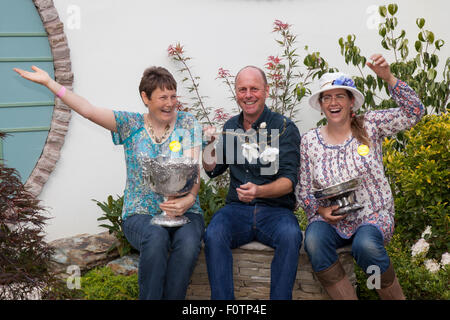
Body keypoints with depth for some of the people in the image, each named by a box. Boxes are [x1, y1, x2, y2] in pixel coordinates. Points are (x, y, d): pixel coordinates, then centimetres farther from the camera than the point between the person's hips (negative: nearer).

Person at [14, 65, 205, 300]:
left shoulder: (187, 123, 5)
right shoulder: (131, 124, 6)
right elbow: (88, 110, -3)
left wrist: (189, 198, -24)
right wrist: (49, 82, -11)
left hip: (184, 211, 0)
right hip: (140, 214, 0)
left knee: (188, 243, -34)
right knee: (156, 238, -35)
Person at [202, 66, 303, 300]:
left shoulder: (284, 128, 0)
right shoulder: (231, 127, 14)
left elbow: (289, 181, -8)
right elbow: (213, 171, 19)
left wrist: (259, 191, -28)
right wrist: (209, 146, -1)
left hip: (275, 209, -2)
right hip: (237, 208, 3)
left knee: (290, 236, -34)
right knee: (213, 235, -29)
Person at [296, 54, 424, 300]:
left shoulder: (370, 126, 2)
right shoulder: (309, 141, 4)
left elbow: (413, 113, -8)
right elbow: (303, 190, 8)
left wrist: (389, 78, -17)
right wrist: (321, 210, -12)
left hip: (372, 216, -1)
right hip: (329, 220, 2)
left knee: (365, 245, -34)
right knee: (314, 241, -32)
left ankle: (394, 295, -8)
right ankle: (345, 296, -17)